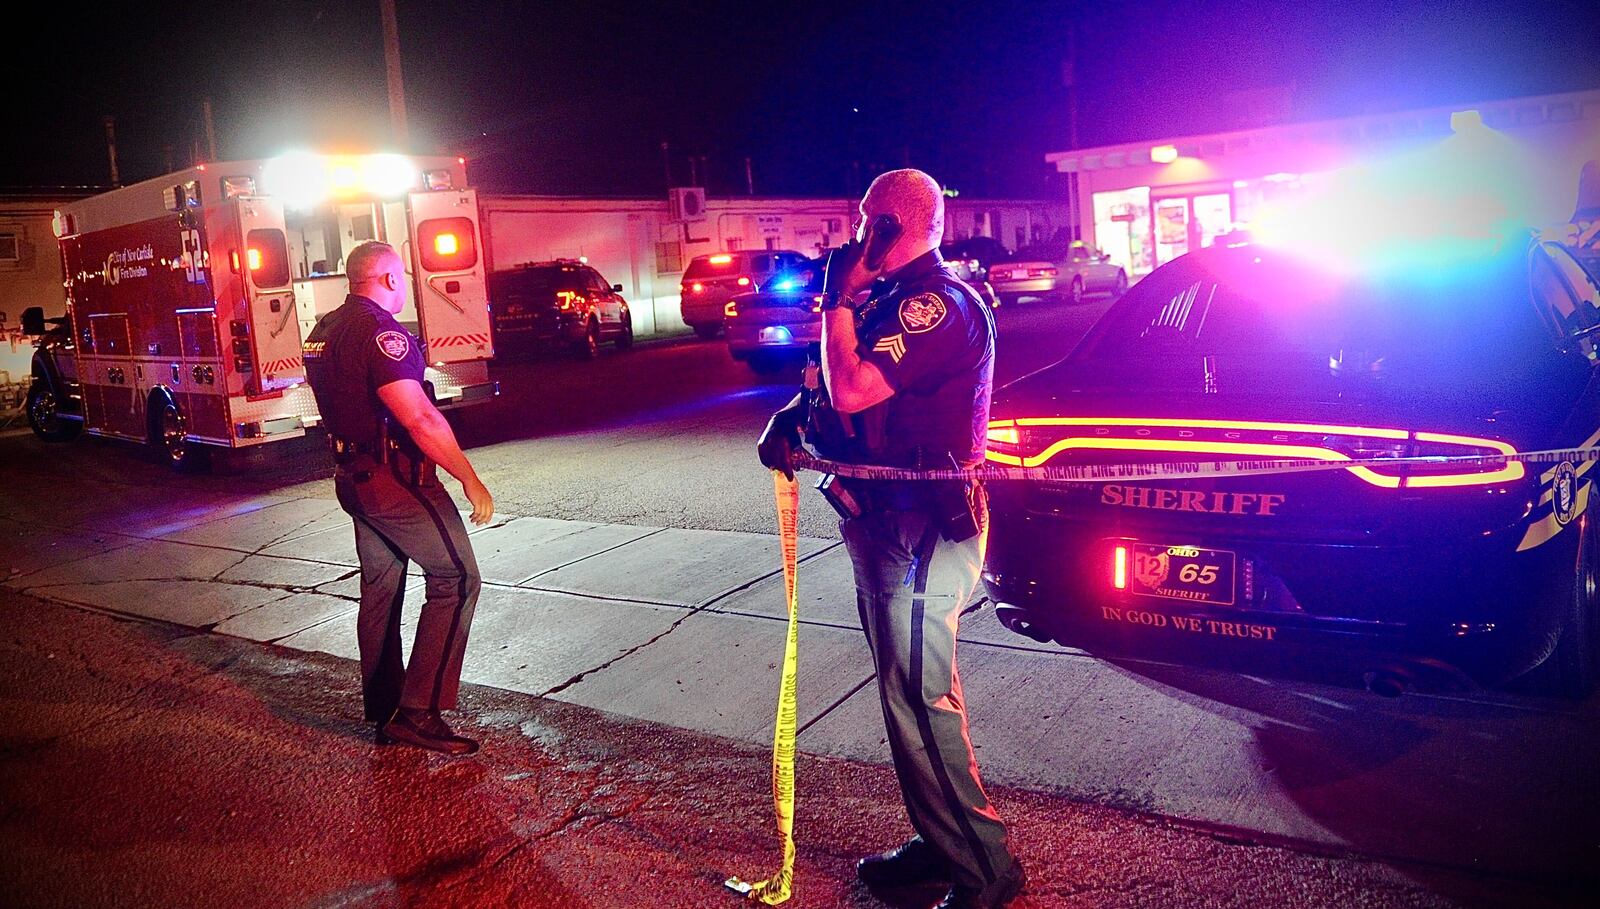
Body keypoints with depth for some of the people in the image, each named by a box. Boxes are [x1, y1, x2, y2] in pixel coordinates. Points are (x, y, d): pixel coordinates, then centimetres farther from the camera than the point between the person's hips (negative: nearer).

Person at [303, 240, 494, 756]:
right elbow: (419, 418, -26)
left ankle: (382, 713, 26)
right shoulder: (380, 331, -19)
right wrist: (471, 480, -23)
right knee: (456, 578, -5)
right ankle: (419, 713, -8)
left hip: (354, 478, 10)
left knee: (379, 590, 16)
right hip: (397, 480, -10)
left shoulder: (324, 332, 12)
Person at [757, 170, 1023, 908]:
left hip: (920, 532, -10)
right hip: (886, 524, 10)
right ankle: (940, 843, 31)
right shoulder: (893, 301, 14)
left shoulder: (937, 305, -18)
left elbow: (851, 389, -27)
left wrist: (837, 300, -13)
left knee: (921, 699, -5)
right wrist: (790, 418, 1)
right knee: (906, 692, 17)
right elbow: (839, 385, 20)